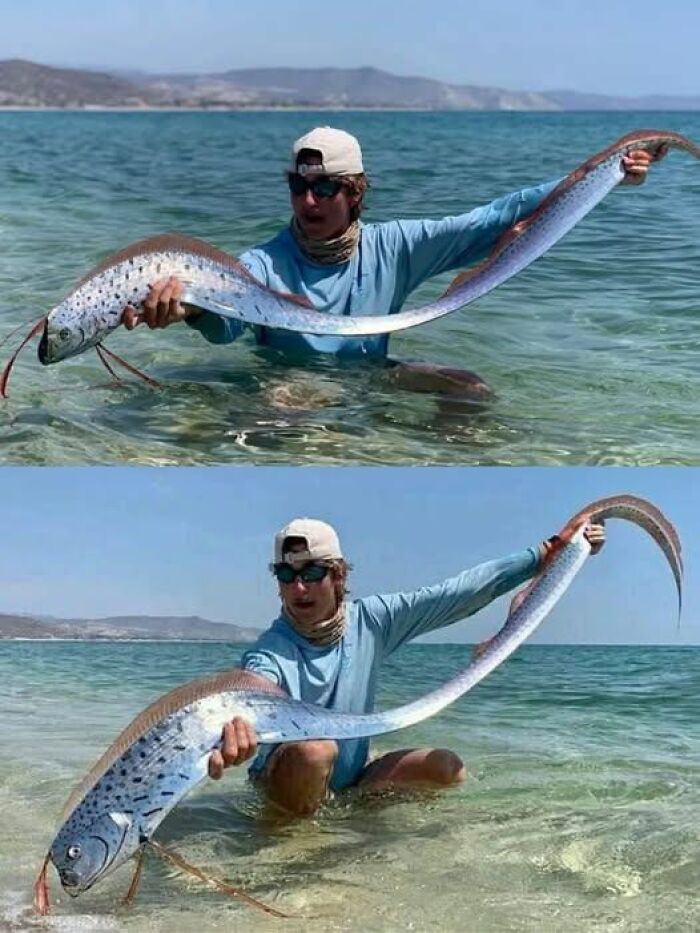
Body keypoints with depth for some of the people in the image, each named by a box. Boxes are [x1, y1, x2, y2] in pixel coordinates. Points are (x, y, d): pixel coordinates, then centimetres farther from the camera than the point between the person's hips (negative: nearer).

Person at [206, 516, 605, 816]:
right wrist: (230, 745, -70)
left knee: (448, 768, -13)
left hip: (350, 781, 5)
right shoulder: (269, 655, -22)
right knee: (315, 749, -36)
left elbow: (458, 595, -8)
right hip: (286, 788, -5)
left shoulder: (370, 620, -7)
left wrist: (541, 557, -12)